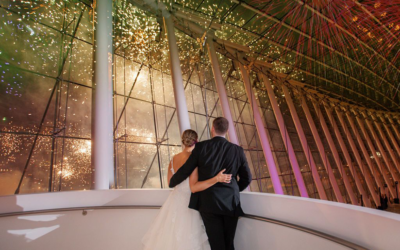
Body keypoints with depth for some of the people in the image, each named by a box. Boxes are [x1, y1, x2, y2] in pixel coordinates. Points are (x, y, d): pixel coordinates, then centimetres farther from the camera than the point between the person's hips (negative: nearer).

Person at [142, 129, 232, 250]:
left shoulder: (173, 159, -2)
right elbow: (194, 187, -28)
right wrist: (217, 179, -32)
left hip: (175, 201, 6)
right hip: (189, 203, -6)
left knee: (171, 235, 20)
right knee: (188, 239, 8)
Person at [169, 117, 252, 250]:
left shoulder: (201, 146, -6)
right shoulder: (237, 150, 1)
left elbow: (184, 171, -2)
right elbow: (246, 178, 7)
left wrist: (171, 183, 18)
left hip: (209, 203, -2)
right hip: (231, 203, 2)